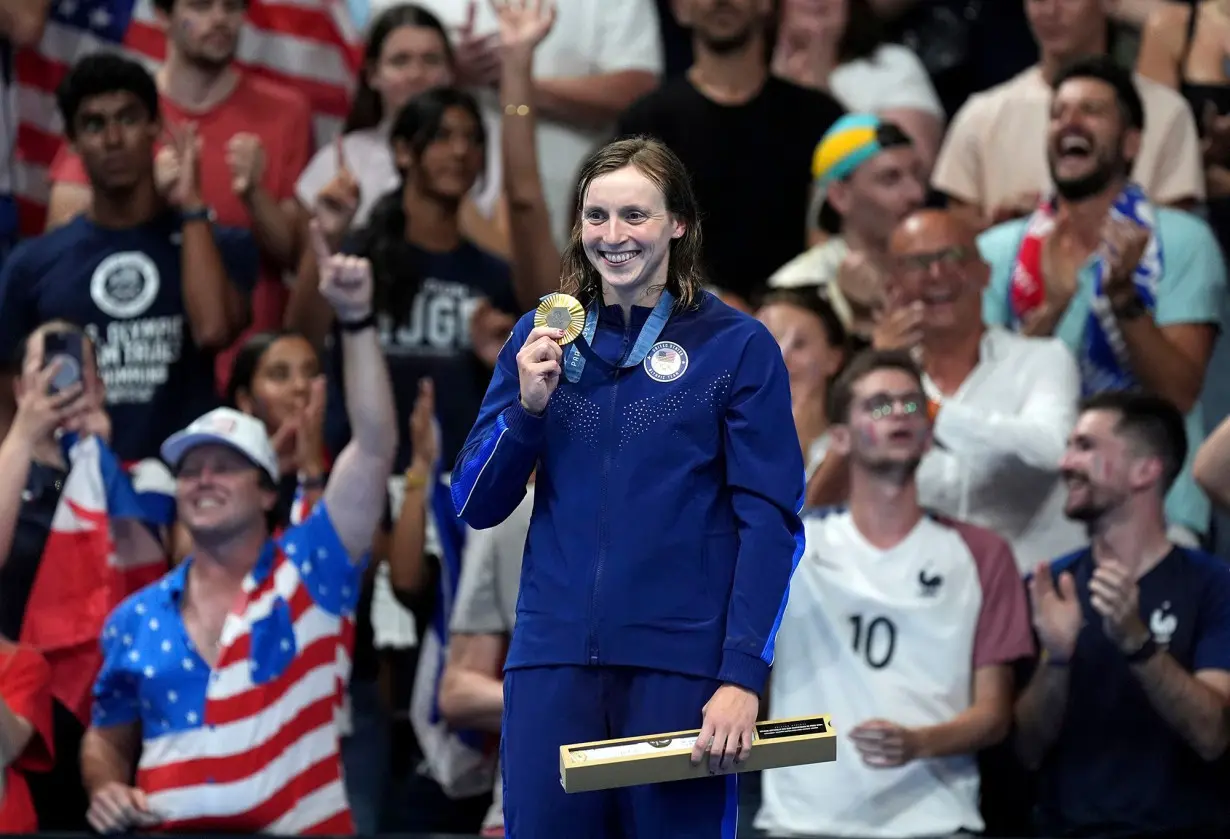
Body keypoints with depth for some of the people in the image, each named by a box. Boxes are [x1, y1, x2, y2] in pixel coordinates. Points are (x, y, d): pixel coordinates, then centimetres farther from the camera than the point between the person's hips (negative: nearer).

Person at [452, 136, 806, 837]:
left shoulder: (737, 347, -1)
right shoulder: (540, 340, 9)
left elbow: (771, 522, -5)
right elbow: (476, 506, 10)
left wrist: (743, 675, -14)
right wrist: (528, 406, -7)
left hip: (681, 664, -3)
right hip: (554, 657, 3)